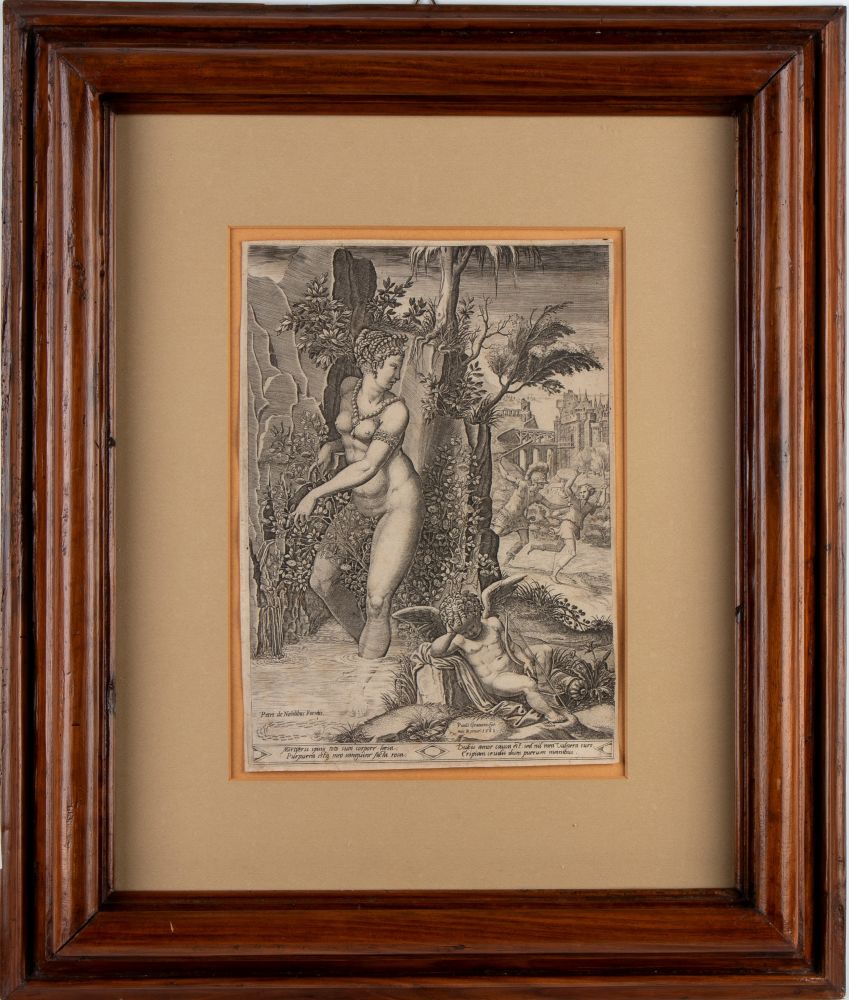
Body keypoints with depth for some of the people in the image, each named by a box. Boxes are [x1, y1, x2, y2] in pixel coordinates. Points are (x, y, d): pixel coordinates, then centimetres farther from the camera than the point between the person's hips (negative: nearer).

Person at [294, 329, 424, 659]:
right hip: (360, 504, 7)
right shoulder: (348, 387, 6)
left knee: (377, 600, -14)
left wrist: (316, 494, -13)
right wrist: (331, 446, 0)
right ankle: (365, 642, 31)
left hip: (398, 502, -7)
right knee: (321, 581, 10)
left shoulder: (395, 410, -13)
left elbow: (368, 467, -16)